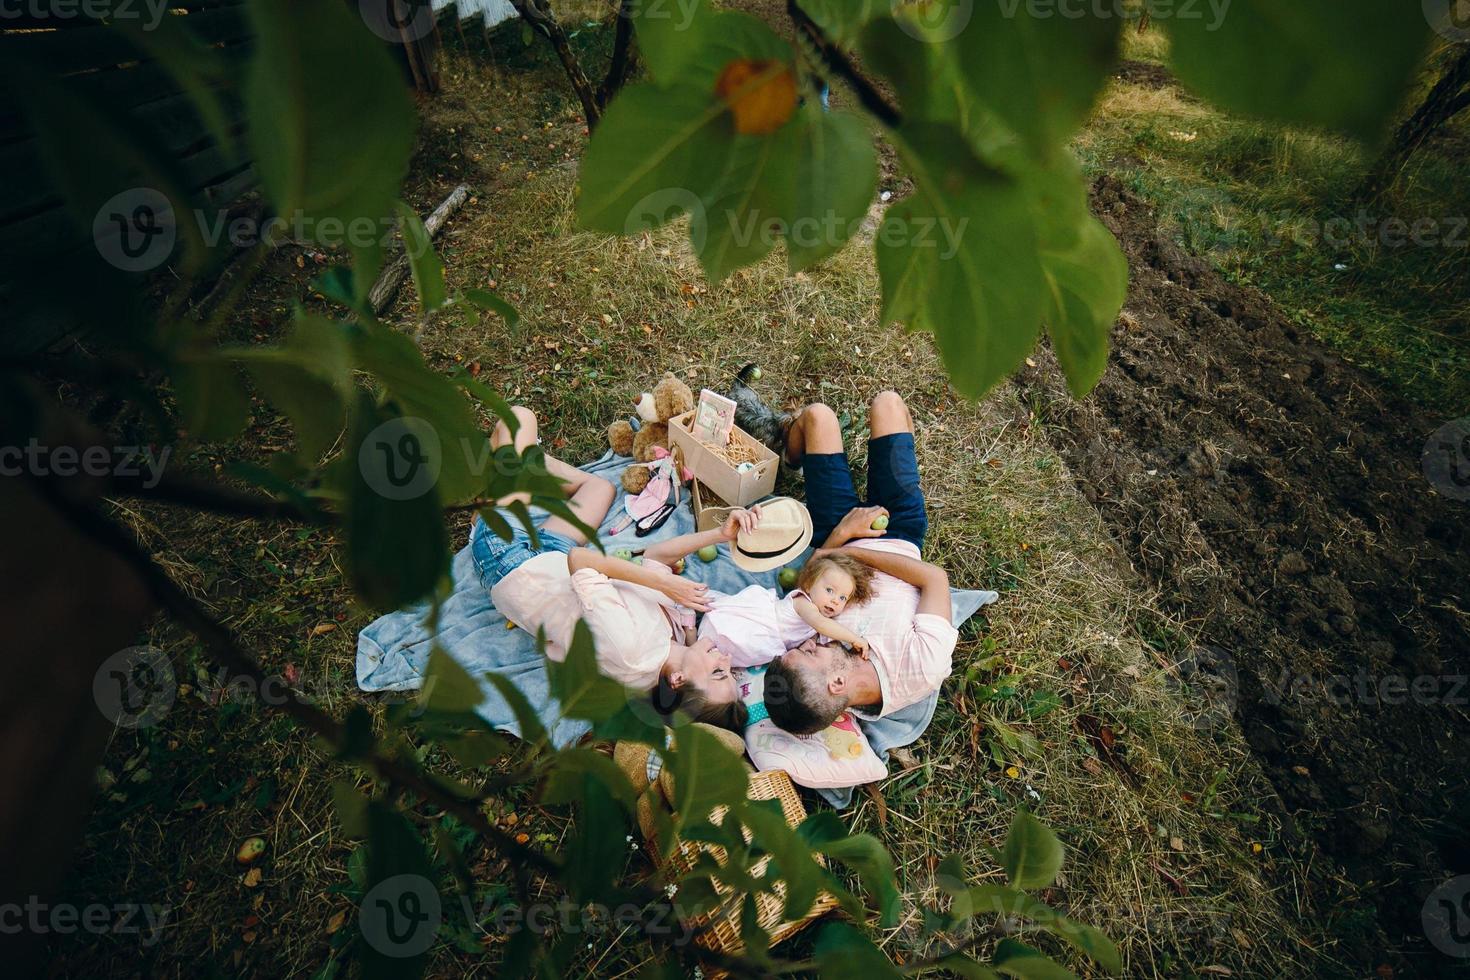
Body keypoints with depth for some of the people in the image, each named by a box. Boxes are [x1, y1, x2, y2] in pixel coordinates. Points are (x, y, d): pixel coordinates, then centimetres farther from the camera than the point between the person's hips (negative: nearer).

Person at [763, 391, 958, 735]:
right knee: (886, 403, 3)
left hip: (842, 537, 1)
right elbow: (934, 576, -27)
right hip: (898, 538, 0)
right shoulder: (924, 669, -41)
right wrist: (844, 553, -26)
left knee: (817, 415, 6)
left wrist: (840, 537, -23)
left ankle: (792, 458, 49)